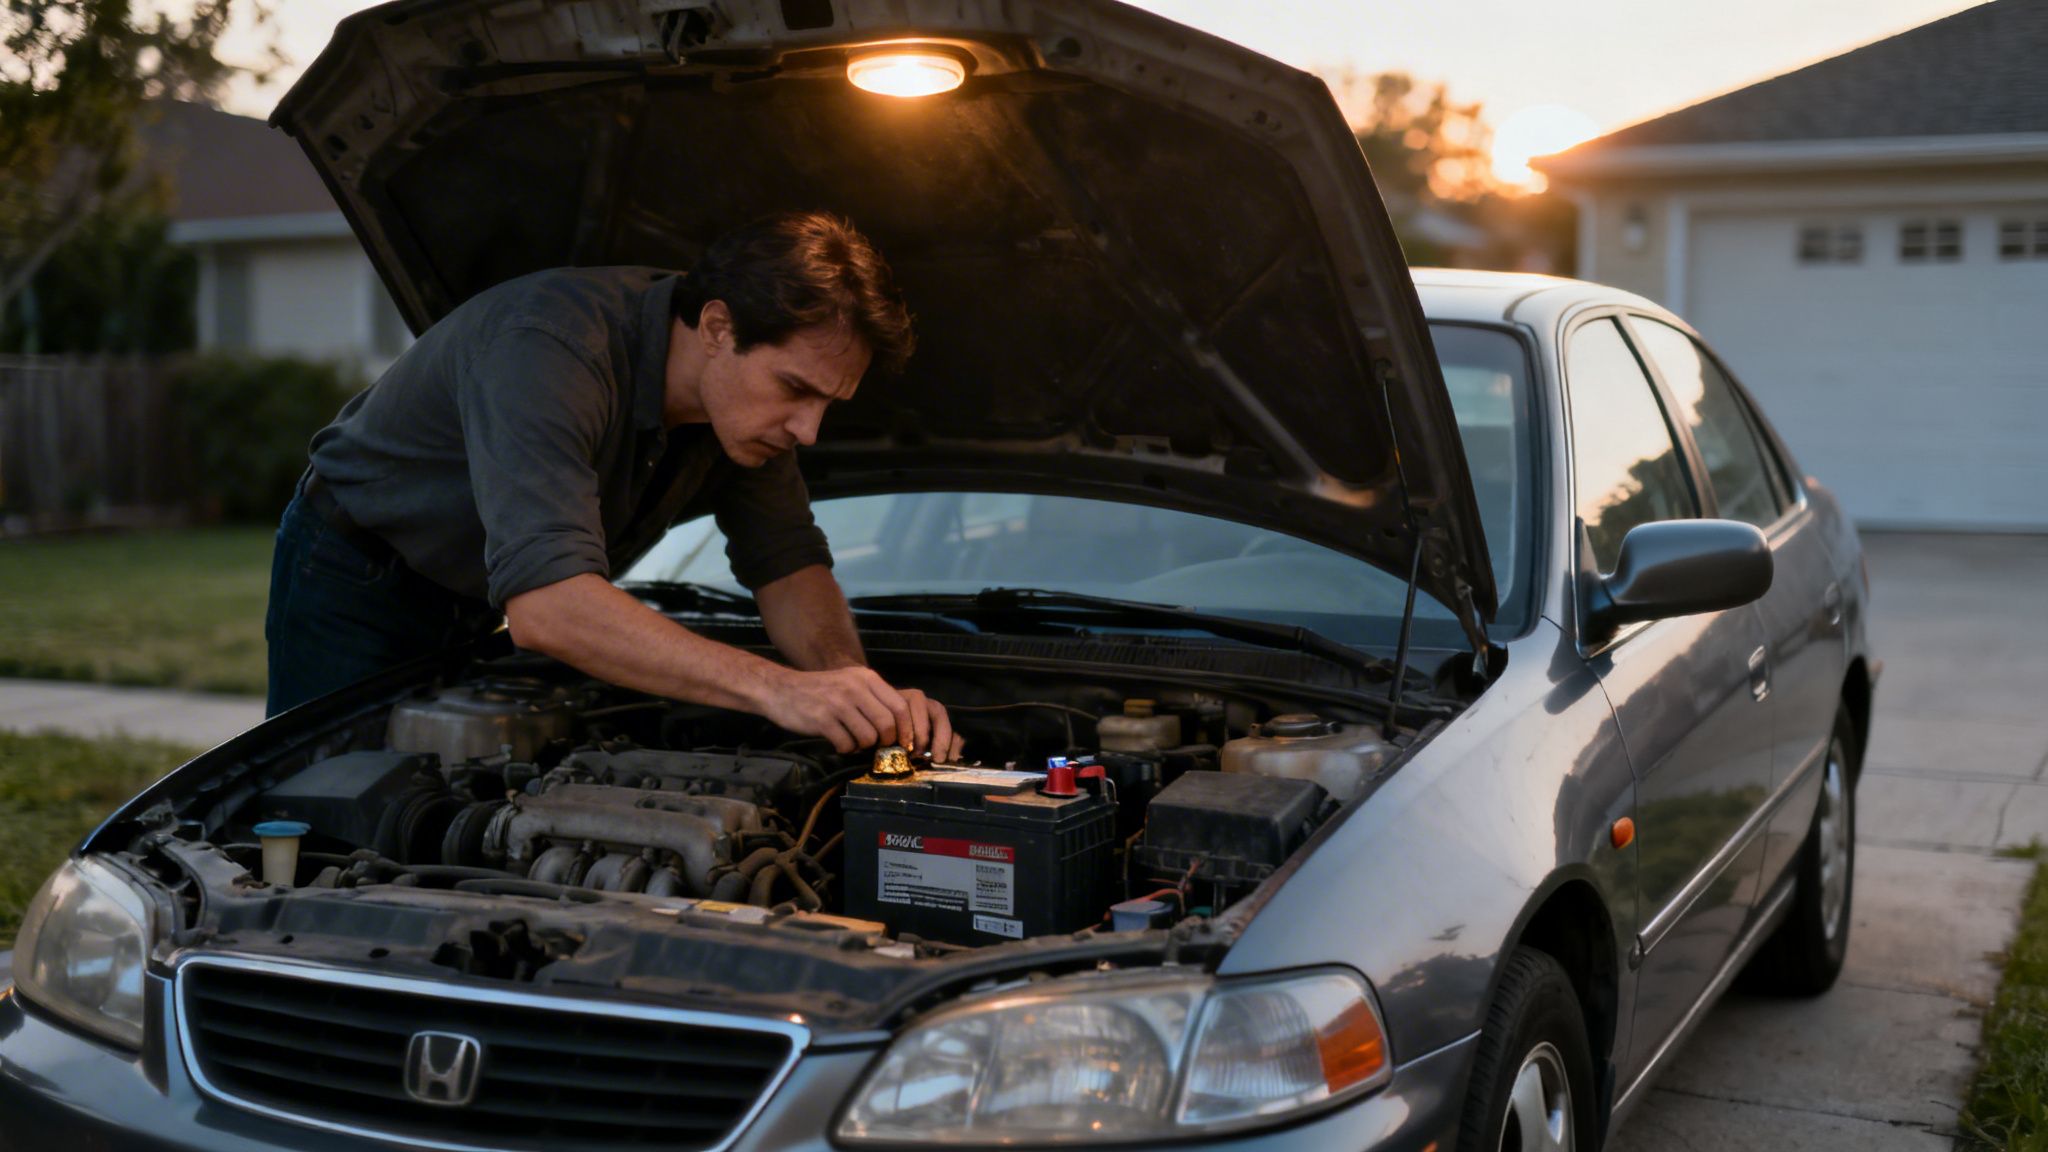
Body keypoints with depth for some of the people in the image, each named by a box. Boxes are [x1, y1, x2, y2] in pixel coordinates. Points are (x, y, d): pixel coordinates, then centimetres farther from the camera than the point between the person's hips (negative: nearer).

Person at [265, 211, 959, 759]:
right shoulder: (552, 346, -42)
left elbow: (788, 565, -10)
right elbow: (545, 607, -52)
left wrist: (857, 692, -32)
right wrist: (776, 689, -58)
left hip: (479, 604, 6)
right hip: (354, 583, -6)